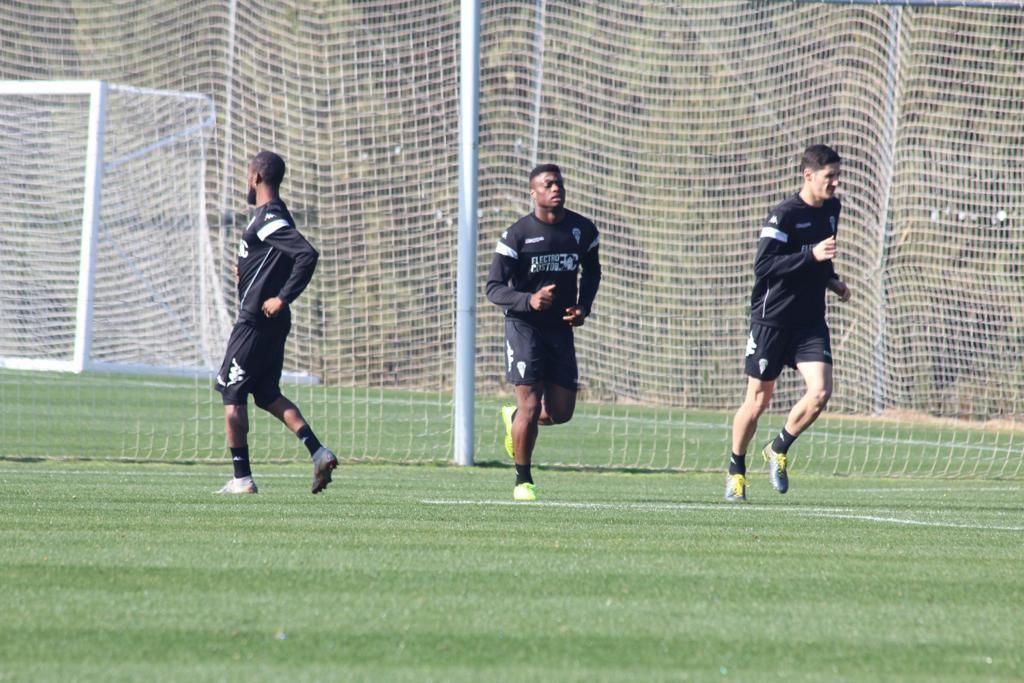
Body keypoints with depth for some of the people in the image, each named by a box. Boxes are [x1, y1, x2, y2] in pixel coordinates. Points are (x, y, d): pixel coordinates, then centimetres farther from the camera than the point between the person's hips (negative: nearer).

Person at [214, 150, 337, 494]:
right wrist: (246, 269, 16)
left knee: (232, 392, -2)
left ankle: (242, 478, -1)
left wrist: (283, 298, -25)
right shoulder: (271, 216, 14)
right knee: (267, 394, 15)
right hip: (270, 324, 10)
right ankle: (318, 452, 4)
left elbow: (307, 255, -28)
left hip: (257, 321, -10)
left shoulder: (269, 219, -17)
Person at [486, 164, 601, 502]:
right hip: (524, 325, -4)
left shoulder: (583, 230, 3)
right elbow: (494, 288, -10)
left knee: (561, 412, 1)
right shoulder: (517, 234, -10)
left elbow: (592, 271, 21)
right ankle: (522, 481, 5)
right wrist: (529, 300, -28)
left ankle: (513, 417, 34)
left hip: (561, 326, 4)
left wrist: (584, 307, 3)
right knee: (531, 403, -10)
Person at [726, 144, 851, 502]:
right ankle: (736, 469, 23)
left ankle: (778, 450, 11)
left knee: (820, 391, -12)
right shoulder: (784, 214, -16)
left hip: (810, 321, 6)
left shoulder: (831, 209, 7)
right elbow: (763, 267, -24)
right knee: (758, 401, 4)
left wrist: (832, 280, 10)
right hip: (772, 320, -6)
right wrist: (811, 255, -29)